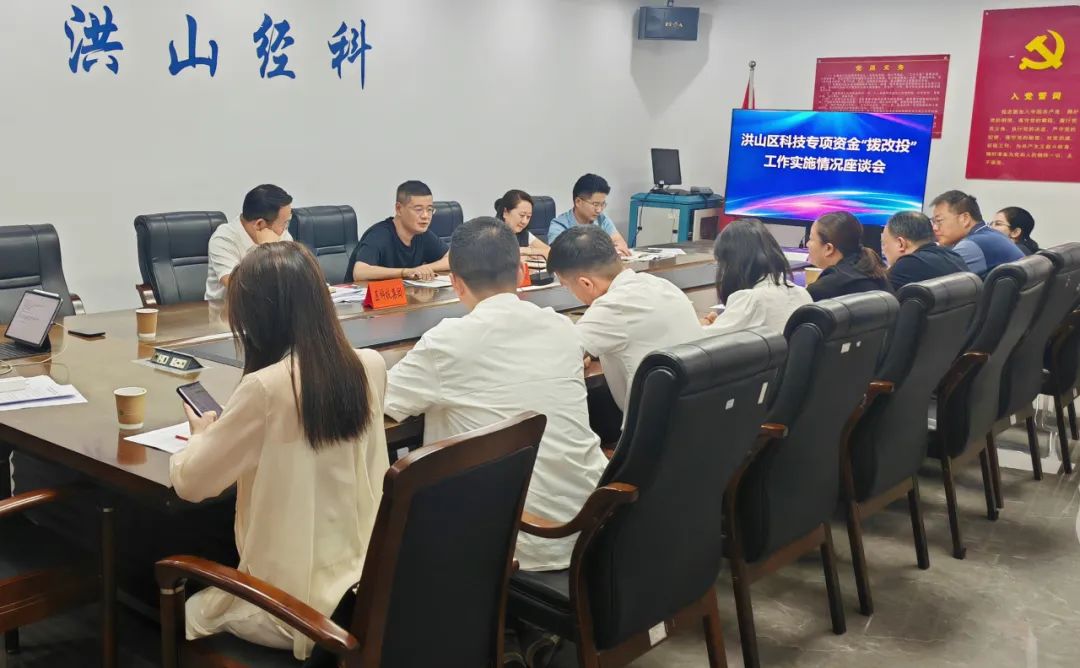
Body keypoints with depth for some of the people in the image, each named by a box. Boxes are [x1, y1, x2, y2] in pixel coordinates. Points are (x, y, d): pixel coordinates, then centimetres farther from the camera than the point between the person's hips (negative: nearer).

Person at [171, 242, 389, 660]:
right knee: (212, 600, 32)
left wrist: (202, 435, 9)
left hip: (298, 608, -6)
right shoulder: (370, 367, -5)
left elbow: (190, 483, -11)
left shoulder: (266, 387, -23)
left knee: (194, 612, 26)